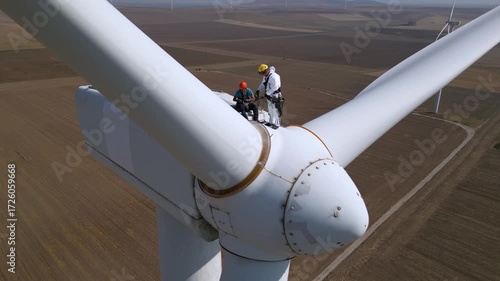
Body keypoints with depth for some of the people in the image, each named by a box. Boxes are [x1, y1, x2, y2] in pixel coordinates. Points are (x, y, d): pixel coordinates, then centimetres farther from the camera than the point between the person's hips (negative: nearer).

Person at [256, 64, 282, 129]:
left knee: (276, 111, 0)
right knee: (270, 110, 20)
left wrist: (266, 93, -23)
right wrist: (258, 90, -1)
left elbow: (275, 87, -29)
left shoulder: (274, 77, -24)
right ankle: (271, 122, 35)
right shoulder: (265, 77, 7)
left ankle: (276, 124, 12)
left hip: (275, 97, -9)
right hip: (269, 97, 9)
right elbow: (263, 85, 16)